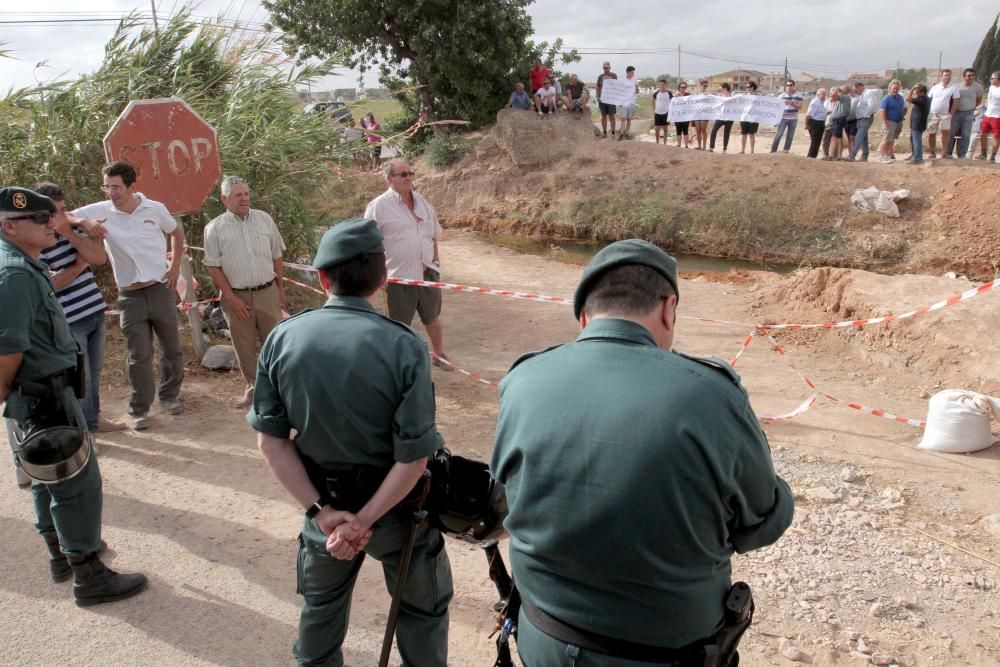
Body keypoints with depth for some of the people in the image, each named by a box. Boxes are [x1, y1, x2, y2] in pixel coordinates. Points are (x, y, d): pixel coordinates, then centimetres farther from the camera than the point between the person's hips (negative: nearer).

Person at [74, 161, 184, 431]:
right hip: (130, 295, -1)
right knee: (139, 355, 1)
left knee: (171, 348, 12)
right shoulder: (100, 211, -6)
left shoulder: (155, 209, -4)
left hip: (160, 289, 1)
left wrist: (175, 266, 5)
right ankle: (139, 409, 13)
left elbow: (176, 232, 13)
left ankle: (169, 395, 31)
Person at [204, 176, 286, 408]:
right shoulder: (215, 228, -4)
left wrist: (281, 289, 10)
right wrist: (231, 298, -9)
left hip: (267, 292, 2)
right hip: (237, 296, -1)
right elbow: (213, 267, -4)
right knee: (244, 345, 7)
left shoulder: (264, 219, 3)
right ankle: (252, 387, 22)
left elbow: (276, 257, 10)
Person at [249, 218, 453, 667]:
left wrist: (321, 510, -9)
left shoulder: (282, 339, -12)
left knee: (320, 605, 28)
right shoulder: (404, 346, -23)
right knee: (424, 608, 22)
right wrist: (366, 520, -14)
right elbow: (413, 457, -23)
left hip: (324, 500, 3)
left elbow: (271, 440, -9)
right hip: (394, 504, -3)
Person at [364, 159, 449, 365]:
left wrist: (435, 261, 14)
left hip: (427, 272, 5)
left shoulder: (422, 202, 7)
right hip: (399, 277, -5)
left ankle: (440, 356, 37)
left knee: (433, 318, 19)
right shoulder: (378, 206, -10)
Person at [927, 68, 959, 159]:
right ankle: (932, 152, 16)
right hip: (932, 114, 3)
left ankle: (944, 152, -9)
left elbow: (955, 102, -2)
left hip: (945, 114, -3)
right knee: (931, 134, 5)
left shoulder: (954, 88, 0)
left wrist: (951, 113, -9)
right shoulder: (935, 87, 8)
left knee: (946, 132, -13)